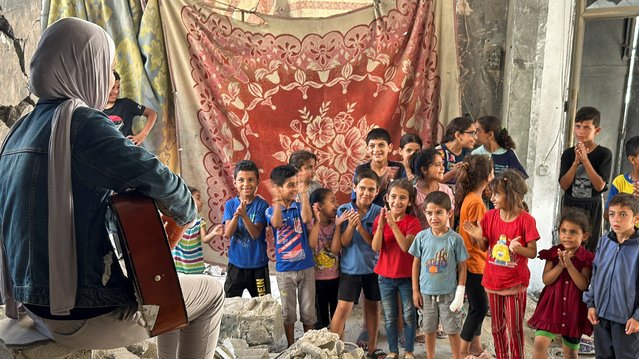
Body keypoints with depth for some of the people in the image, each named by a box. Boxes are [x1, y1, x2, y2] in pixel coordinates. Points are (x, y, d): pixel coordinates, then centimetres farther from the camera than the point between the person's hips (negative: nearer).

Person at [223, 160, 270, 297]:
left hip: (258, 265, -2)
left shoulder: (261, 204, -9)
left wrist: (244, 215, -32)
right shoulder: (230, 204, -2)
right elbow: (227, 233, -12)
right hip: (235, 263, 2)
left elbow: (256, 234, -16)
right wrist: (236, 215, -30)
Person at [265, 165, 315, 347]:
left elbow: (306, 219, -22)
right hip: (284, 270, -1)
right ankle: (291, 346, 27)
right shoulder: (271, 210, -3)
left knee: (308, 311, 10)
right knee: (288, 312, 11)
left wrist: (303, 193, -27)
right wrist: (277, 199, -32)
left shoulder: (299, 206, 0)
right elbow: (277, 223, -25)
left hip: (306, 267, 1)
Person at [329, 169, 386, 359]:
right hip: (351, 268, -2)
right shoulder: (344, 210, -8)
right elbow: (344, 242, -10)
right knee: (343, 308, -6)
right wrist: (350, 225, -28)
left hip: (374, 267, 2)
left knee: (373, 307, 14)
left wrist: (361, 227, -25)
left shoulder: (379, 212, -6)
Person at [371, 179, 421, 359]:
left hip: (407, 276, -2)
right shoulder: (380, 218, -4)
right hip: (385, 276, 2)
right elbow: (375, 247, -14)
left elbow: (406, 246, -24)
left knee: (409, 316, 8)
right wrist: (381, 225, -28)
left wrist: (393, 224, -32)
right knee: (390, 317, 12)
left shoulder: (413, 222, -10)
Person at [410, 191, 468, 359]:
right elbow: (416, 264, 2)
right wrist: (415, 290, 2)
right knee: (429, 330, 16)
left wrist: (460, 293, -7)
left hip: (449, 293, -2)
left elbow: (462, 267, -4)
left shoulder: (455, 239, -12)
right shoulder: (421, 237, -6)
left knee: (453, 331, 10)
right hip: (427, 293, 2)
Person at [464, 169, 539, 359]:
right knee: (497, 327, 17)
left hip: (515, 284, -4)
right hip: (493, 281, 4)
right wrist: (478, 237, -16)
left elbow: (533, 252, -12)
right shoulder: (490, 216, -4)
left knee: (514, 329, 6)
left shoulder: (526, 220, -15)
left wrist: (518, 248, -31)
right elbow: (485, 247, 4)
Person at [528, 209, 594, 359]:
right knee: (540, 343, -11)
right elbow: (546, 280, -9)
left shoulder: (586, 259, -7)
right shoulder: (553, 253, -3)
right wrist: (560, 265, -23)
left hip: (574, 308, 0)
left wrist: (569, 265, -25)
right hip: (552, 304, 0)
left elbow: (583, 285, -16)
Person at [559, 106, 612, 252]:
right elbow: (563, 185, -7)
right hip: (570, 205, 2)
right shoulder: (568, 154, 0)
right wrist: (576, 161, -18)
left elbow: (600, 186, -14)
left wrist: (585, 160, -21)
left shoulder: (604, 154, -6)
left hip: (592, 207, -2)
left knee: (590, 247, 4)